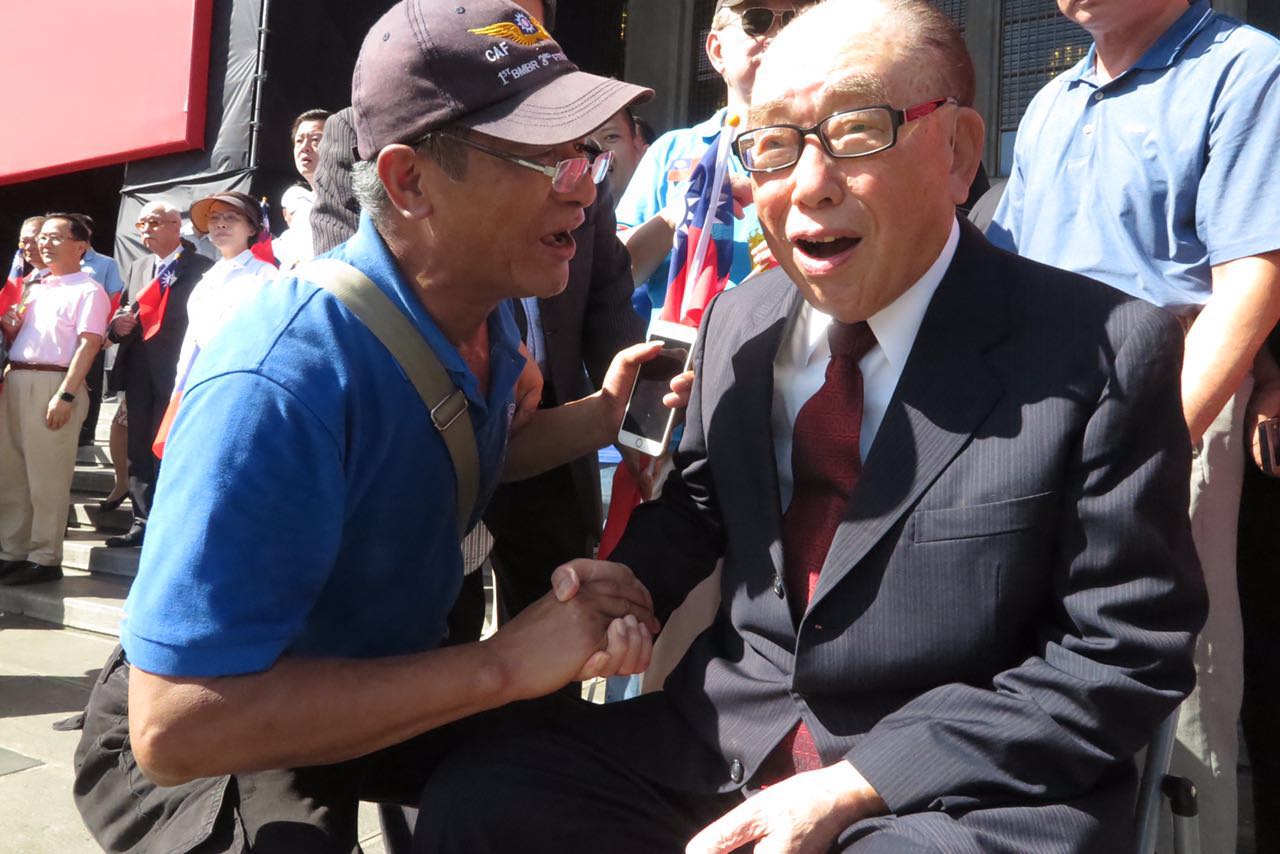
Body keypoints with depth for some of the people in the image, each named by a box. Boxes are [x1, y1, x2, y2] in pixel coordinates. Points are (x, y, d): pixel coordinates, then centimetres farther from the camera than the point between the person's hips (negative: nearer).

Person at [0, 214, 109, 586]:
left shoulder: (88, 291, -2)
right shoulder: (34, 288, 22)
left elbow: (88, 345, -12)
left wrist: (66, 395, -20)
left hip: (51, 384, -8)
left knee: (46, 478, -5)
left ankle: (44, 559, 2)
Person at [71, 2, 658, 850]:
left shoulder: (489, 313, -10)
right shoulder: (286, 377, -34)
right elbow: (173, 727, -36)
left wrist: (600, 415, -7)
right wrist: (505, 664, -36)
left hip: (383, 691, 7)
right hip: (204, 742, -6)